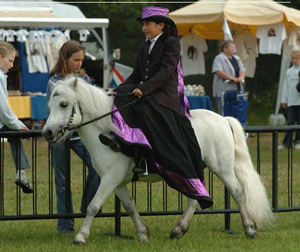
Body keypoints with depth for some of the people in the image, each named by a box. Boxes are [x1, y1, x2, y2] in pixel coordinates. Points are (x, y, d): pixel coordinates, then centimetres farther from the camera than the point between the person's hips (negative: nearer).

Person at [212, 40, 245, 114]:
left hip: (235, 90, 7)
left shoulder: (236, 58, 18)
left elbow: (242, 70, 15)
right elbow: (219, 72, -17)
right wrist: (233, 79, -20)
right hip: (223, 91, -7)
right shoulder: (219, 58, -5)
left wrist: (241, 77, -10)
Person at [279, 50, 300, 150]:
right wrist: (284, 100, 10)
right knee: (290, 122, 0)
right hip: (291, 101, 2)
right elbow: (285, 86, 13)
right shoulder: (288, 72, 11)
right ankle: (286, 142, 0)